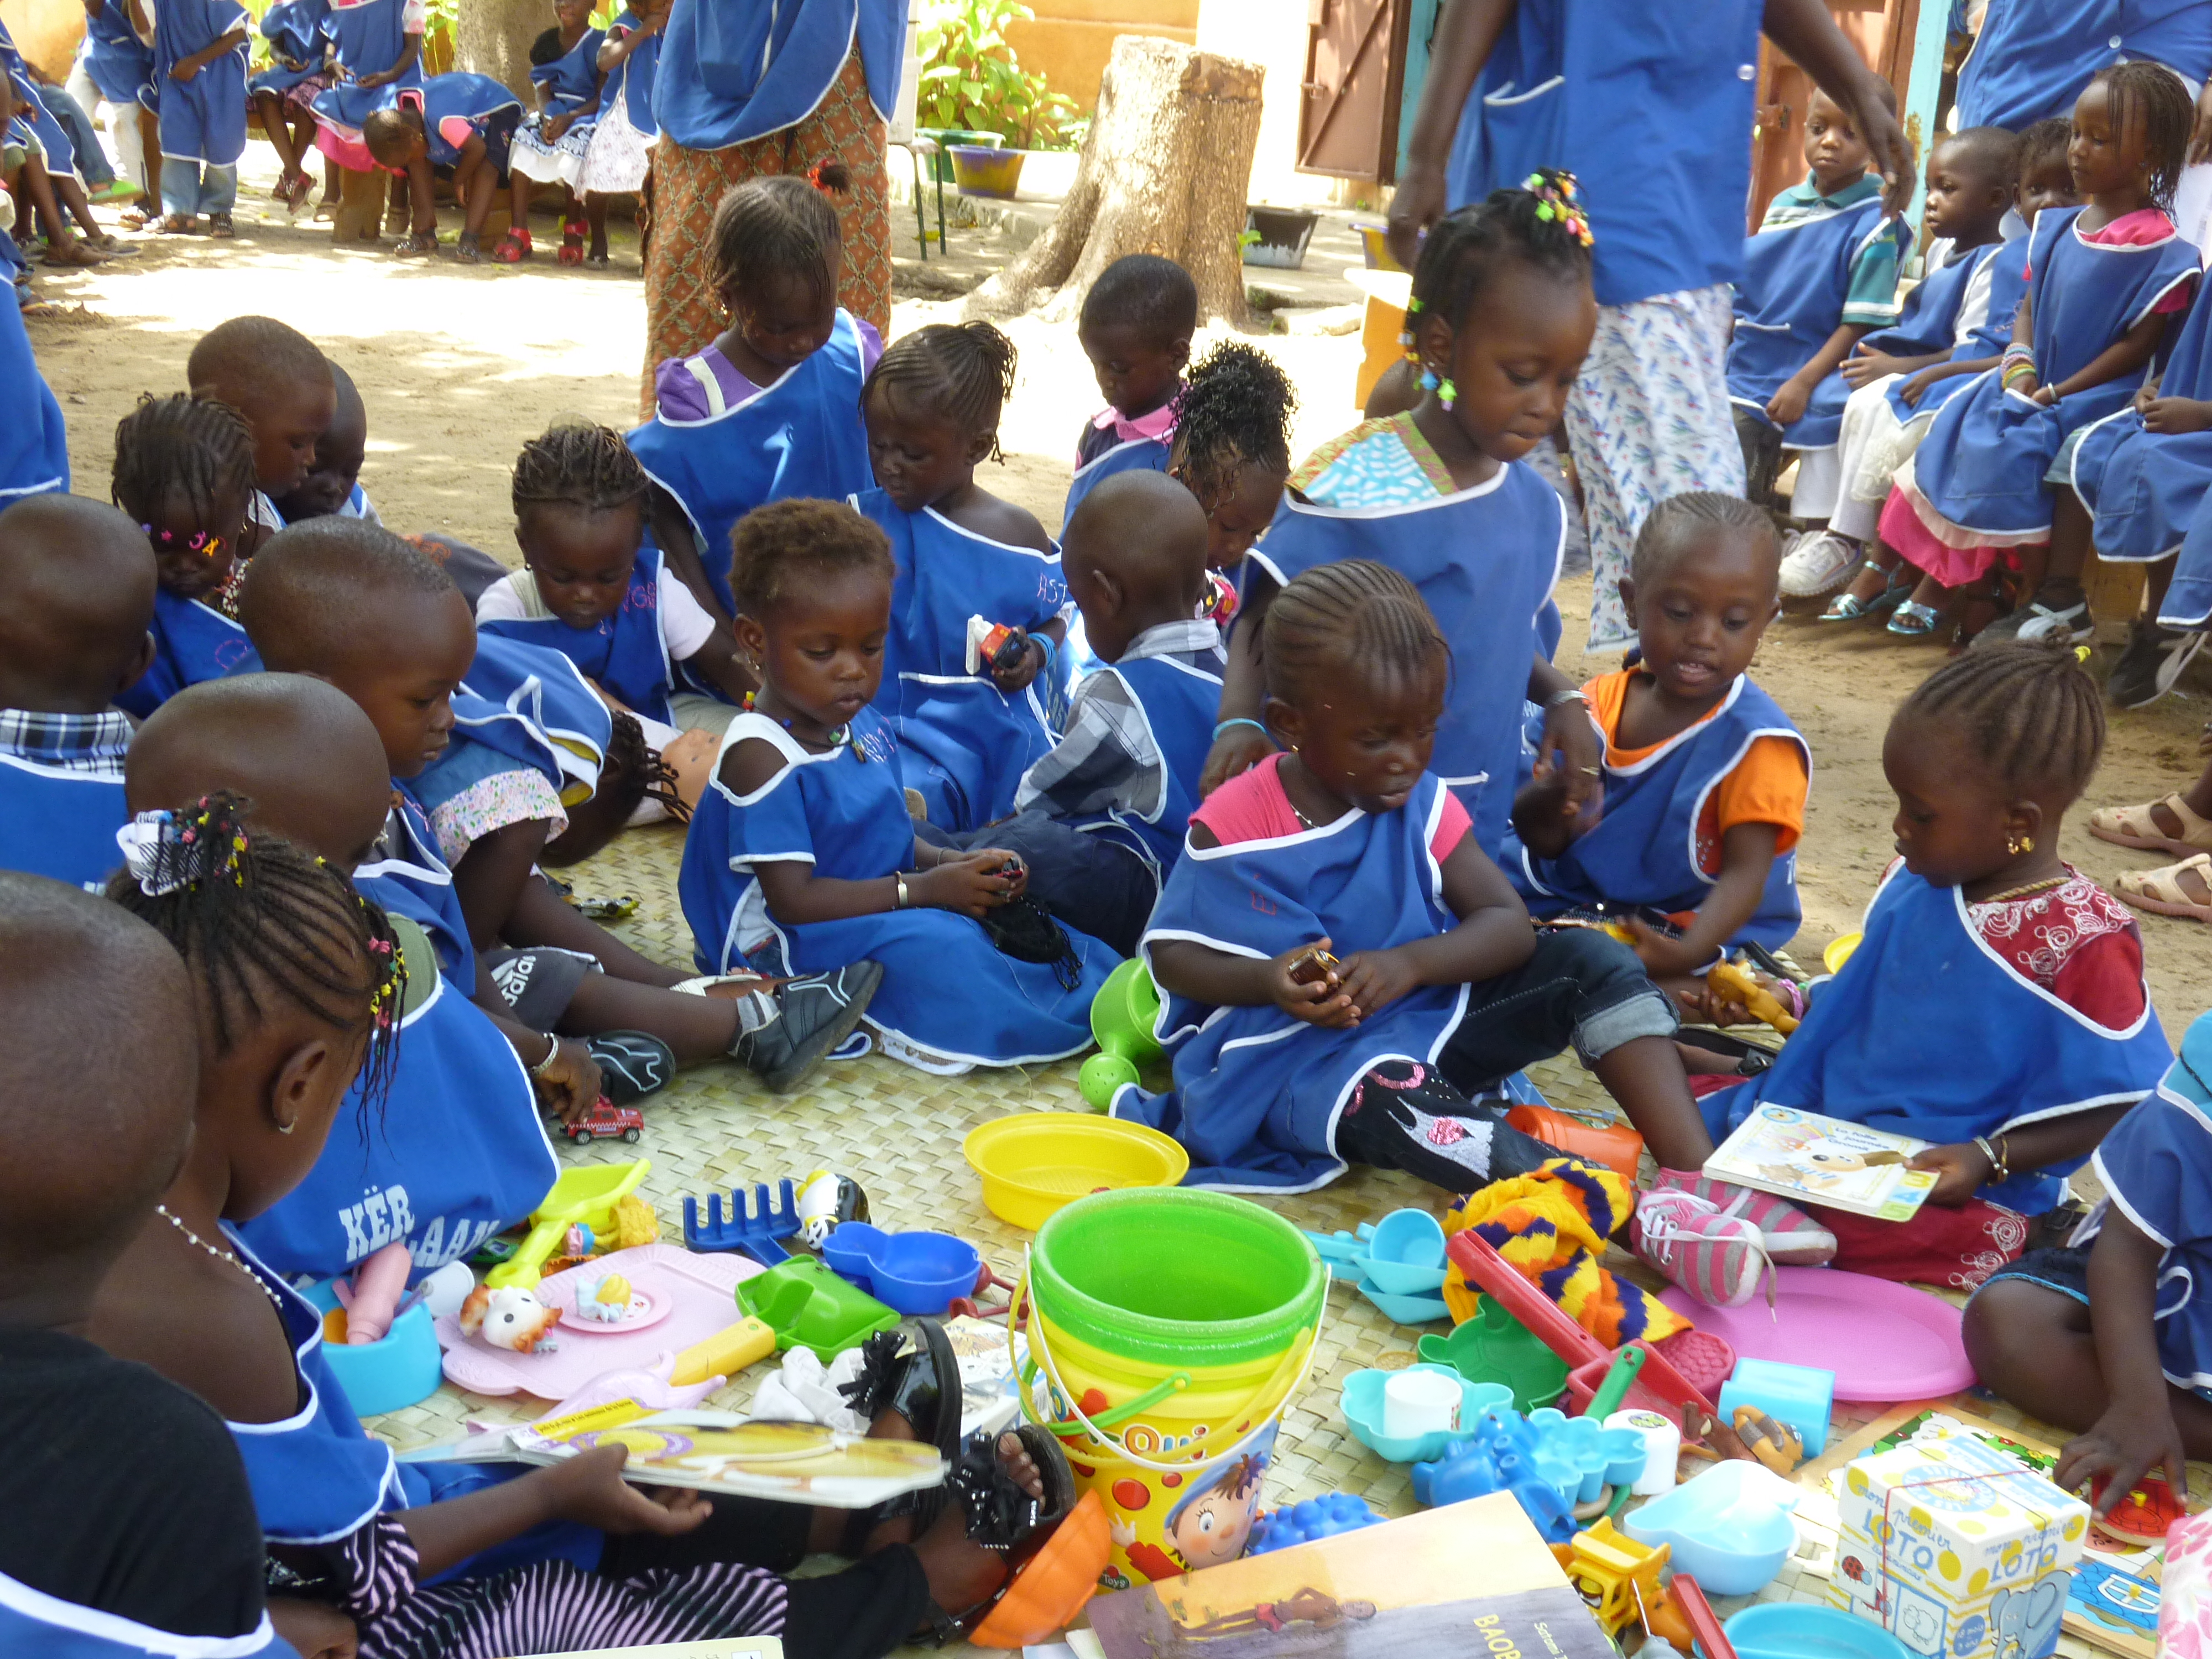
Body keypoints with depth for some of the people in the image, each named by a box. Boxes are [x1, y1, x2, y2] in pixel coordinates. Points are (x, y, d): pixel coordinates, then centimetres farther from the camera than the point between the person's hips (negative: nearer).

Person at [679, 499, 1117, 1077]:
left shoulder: (865, 726, 8)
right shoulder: (762, 758, -20)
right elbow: (792, 898, -23)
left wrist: (953, 864, -4)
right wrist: (923, 890, -23)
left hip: (879, 916, 10)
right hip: (782, 952, -10)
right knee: (928, 944, -30)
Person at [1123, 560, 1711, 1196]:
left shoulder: (1423, 804, 0)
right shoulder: (1235, 824, -11)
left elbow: (1509, 925, -6)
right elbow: (1173, 953, -6)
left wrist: (1411, 963, -25)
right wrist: (1270, 981, -26)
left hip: (1432, 1011, 5)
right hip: (1299, 1052, -5)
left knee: (1592, 960, -11)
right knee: (1386, 1091, -40)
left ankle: (1697, 1174, -22)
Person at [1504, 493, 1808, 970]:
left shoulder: (1758, 743, -14)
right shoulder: (1600, 703, 1)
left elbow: (1746, 872, -20)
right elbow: (1544, 842, 4)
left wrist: (1689, 952, -39)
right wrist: (1545, 805, -21)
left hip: (1710, 931, -6)